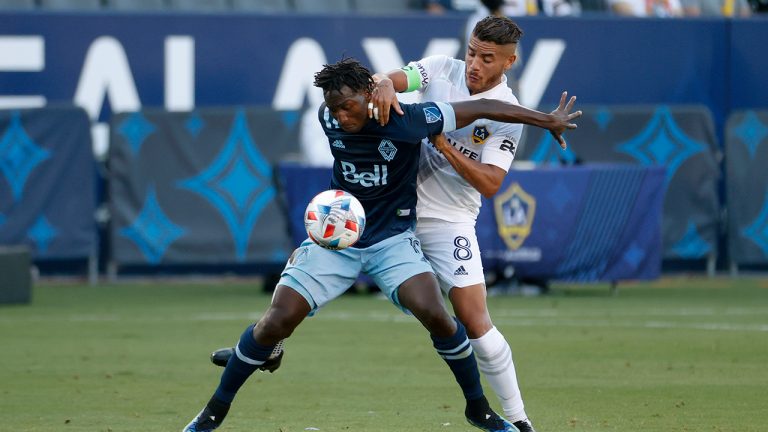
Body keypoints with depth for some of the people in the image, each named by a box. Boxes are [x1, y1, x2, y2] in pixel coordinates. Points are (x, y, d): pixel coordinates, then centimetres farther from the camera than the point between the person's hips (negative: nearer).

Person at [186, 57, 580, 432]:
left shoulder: (406, 121, -22)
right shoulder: (329, 118, -9)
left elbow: (481, 108, -16)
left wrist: (548, 120, -9)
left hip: (392, 239, -2)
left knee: (435, 314, -23)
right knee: (278, 321, -11)